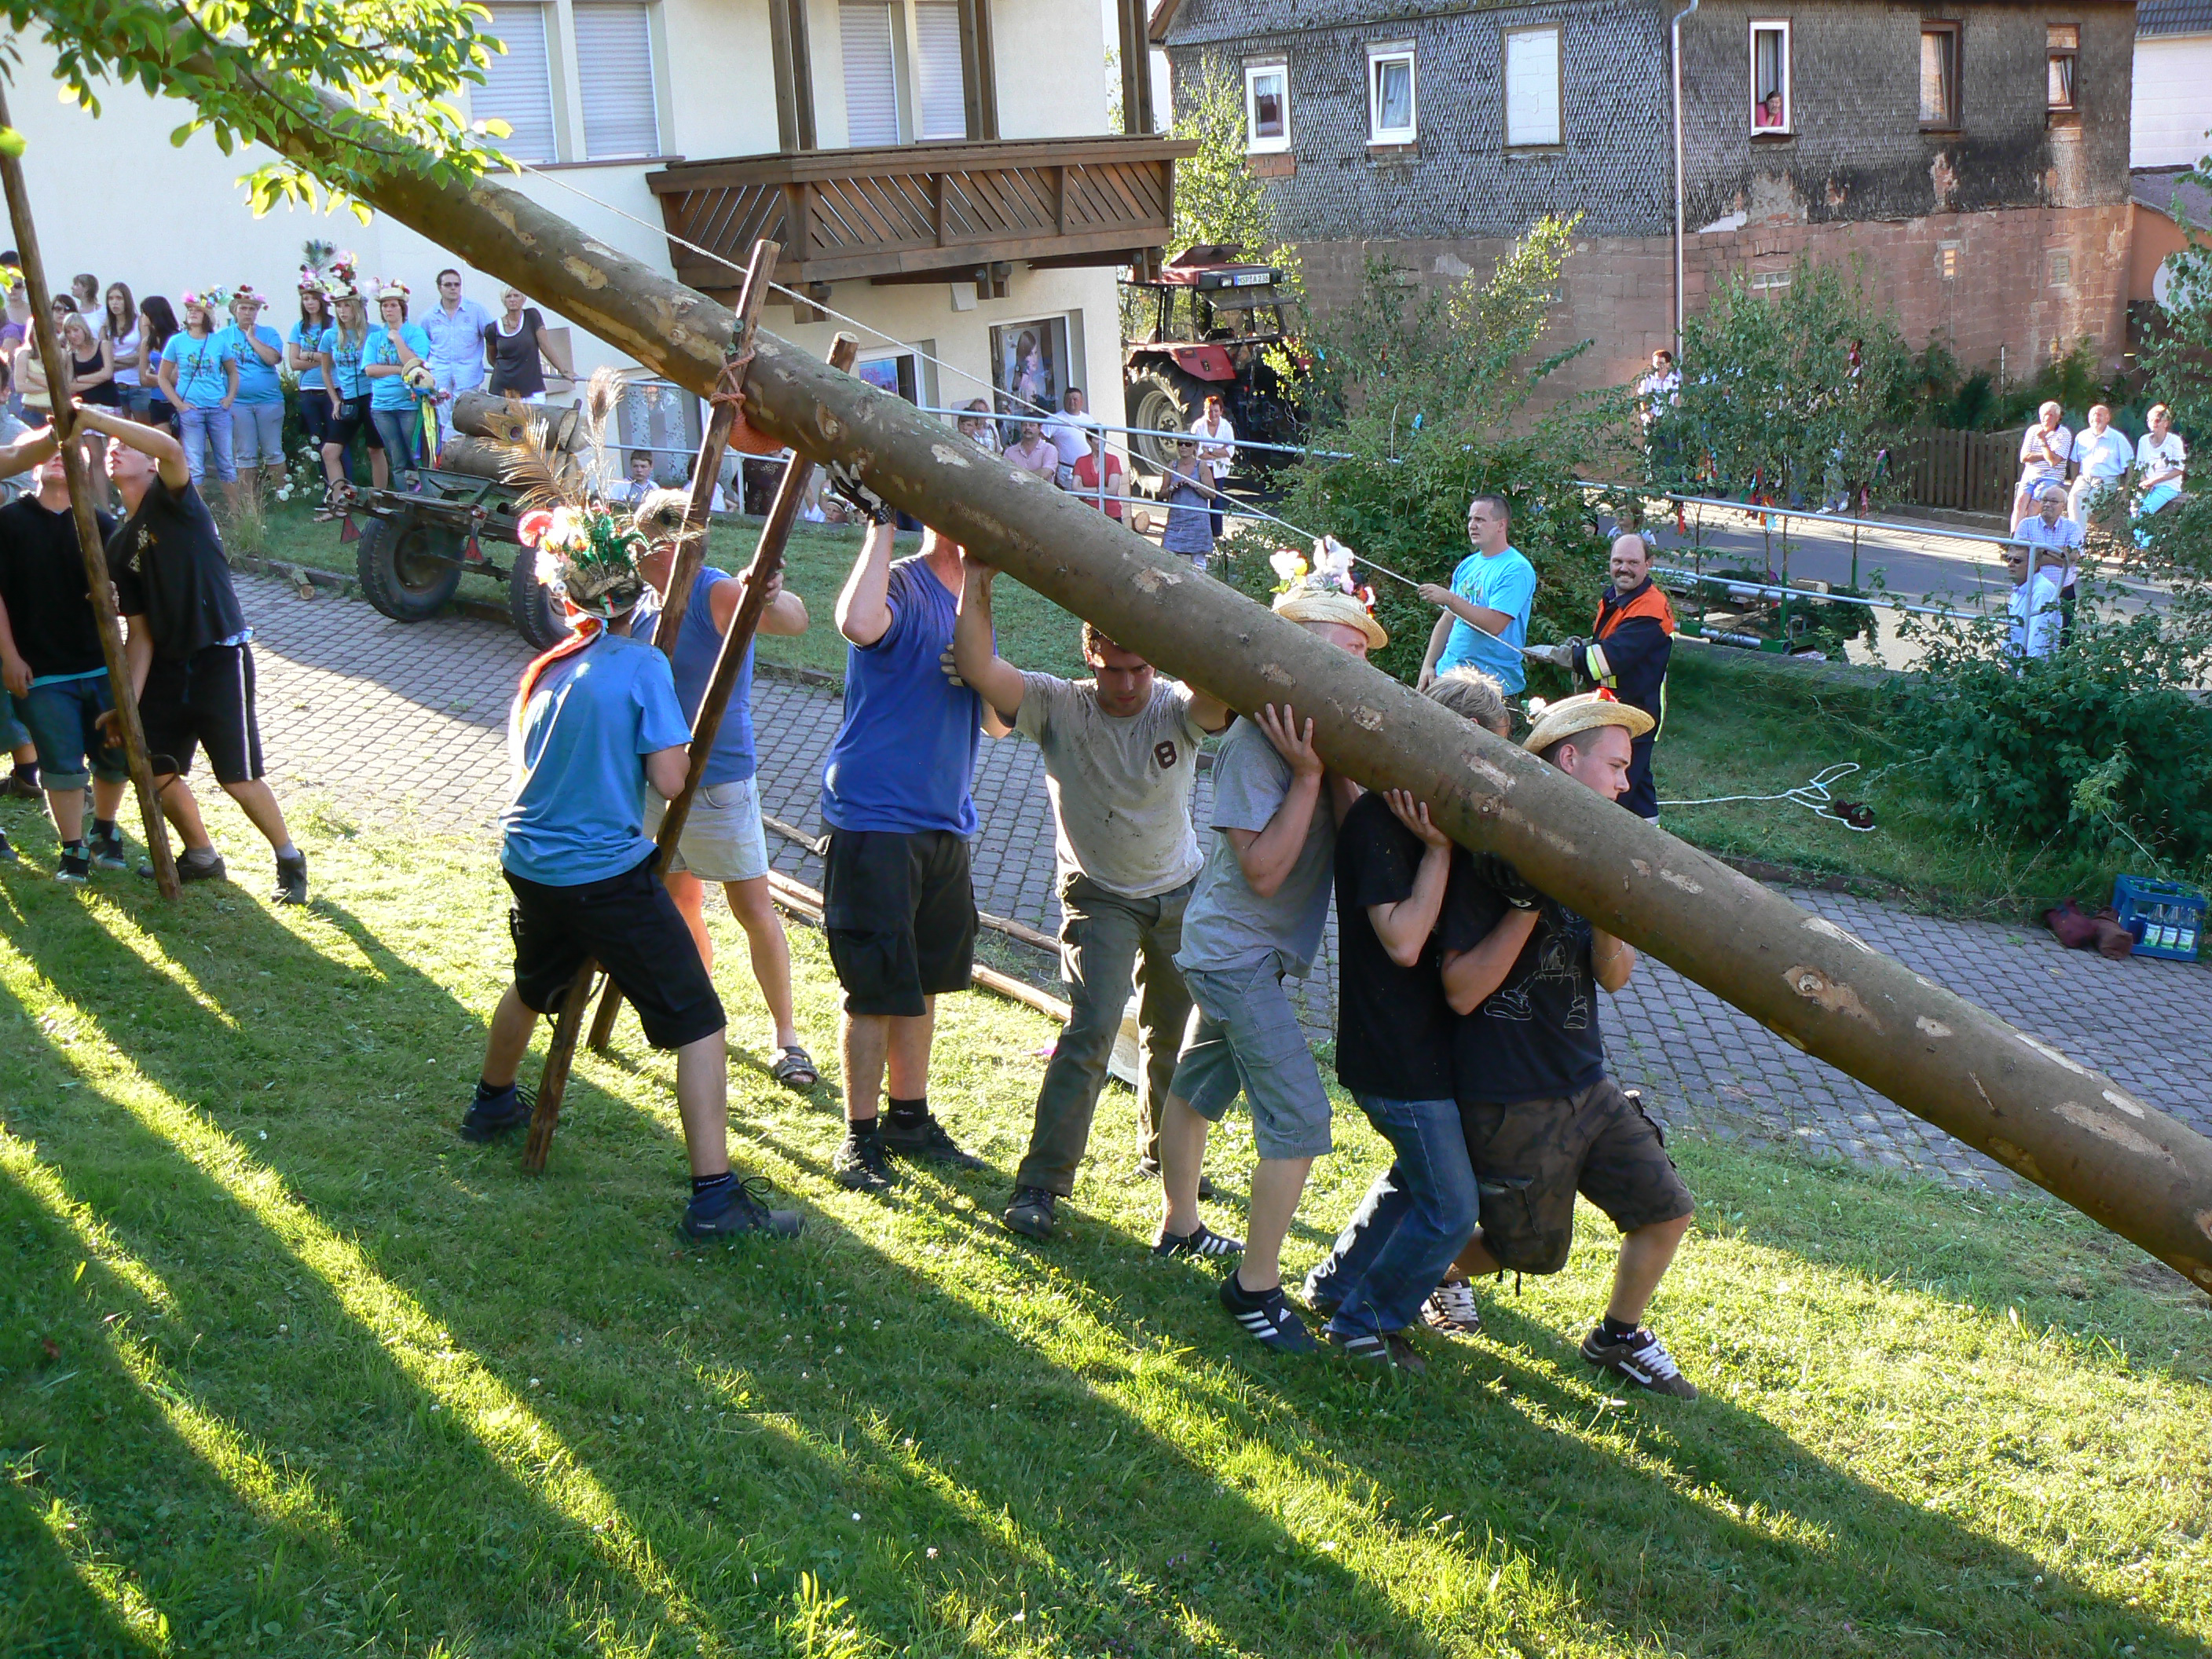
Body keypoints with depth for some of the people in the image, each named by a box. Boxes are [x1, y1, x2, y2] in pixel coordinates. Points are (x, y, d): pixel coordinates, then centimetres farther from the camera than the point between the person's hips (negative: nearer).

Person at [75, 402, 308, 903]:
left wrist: (94, 417, -26)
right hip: (167, 664, 7)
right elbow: (140, 633, 6)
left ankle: (290, 860, 15)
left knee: (239, 780, -4)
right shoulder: (119, 546, 10)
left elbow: (172, 449, -30)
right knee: (156, 768, 7)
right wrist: (129, 700, -4)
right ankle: (201, 856, 30)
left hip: (220, 658, -7)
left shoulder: (171, 500, -5)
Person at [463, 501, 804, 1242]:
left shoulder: (543, 670, 6)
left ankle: (492, 1103, 58)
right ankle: (714, 1196, -9)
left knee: (533, 986, 34)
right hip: (609, 875, -7)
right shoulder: (642, 666, -13)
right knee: (697, 1023, -3)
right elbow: (670, 780, -16)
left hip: (530, 866, 7)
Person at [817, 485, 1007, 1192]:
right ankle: (860, 1137, 11)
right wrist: (882, 525, -26)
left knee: (923, 981, 16)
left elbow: (997, 720, 9)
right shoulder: (902, 586, -11)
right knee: (875, 987, -2)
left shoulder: (969, 599, 13)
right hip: (875, 820, -8)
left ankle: (910, 1118, 29)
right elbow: (859, 624, -37)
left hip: (943, 823, 8)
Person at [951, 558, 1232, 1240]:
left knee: (1174, 1030, 17)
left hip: (1180, 892, 3)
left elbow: (1221, 691, -42)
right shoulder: (1060, 708, -20)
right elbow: (978, 667, -33)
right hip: (1099, 896, -3)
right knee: (1090, 1031, -17)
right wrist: (978, 580, -41)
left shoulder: (1177, 708, -18)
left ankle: (1161, 1150, 42)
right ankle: (1039, 1186, -12)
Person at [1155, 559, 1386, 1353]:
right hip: (1236, 952, -9)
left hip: (1235, 952, 9)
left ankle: (1178, 1225, 43)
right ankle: (1255, 1286, 1)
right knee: (1299, 1116, -11)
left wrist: (1334, 770, -19)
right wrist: (1308, 775, -27)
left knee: (1199, 1084, 25)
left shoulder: (1320, 735, 2)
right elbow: (1263, 869, -25)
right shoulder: (1256, 740, -23)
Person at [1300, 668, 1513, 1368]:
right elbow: (1404, 939, -27)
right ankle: (1362, 1322, 14)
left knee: (1419, 1179, 24)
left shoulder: (1433, 813, 8)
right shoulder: (1378, 822, -21)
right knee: (1450, 1207, -1)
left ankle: (1337, 1285, 38)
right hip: (1397, 1055, -9)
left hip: (1429, 1042, 9)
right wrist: (1438, 847, -24)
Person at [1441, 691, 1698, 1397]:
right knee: (1534, 1251, 5)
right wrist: (1527, 904, -27)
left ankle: (1618, 1337, 29)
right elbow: (1462, 991, -20)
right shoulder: (1490, 853, -17)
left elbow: (1613, 976, 4)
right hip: (1510, 1099, -7)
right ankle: (1439, 1265, 35)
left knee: (1667, 1209, 7)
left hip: (1586, 1082, 7)